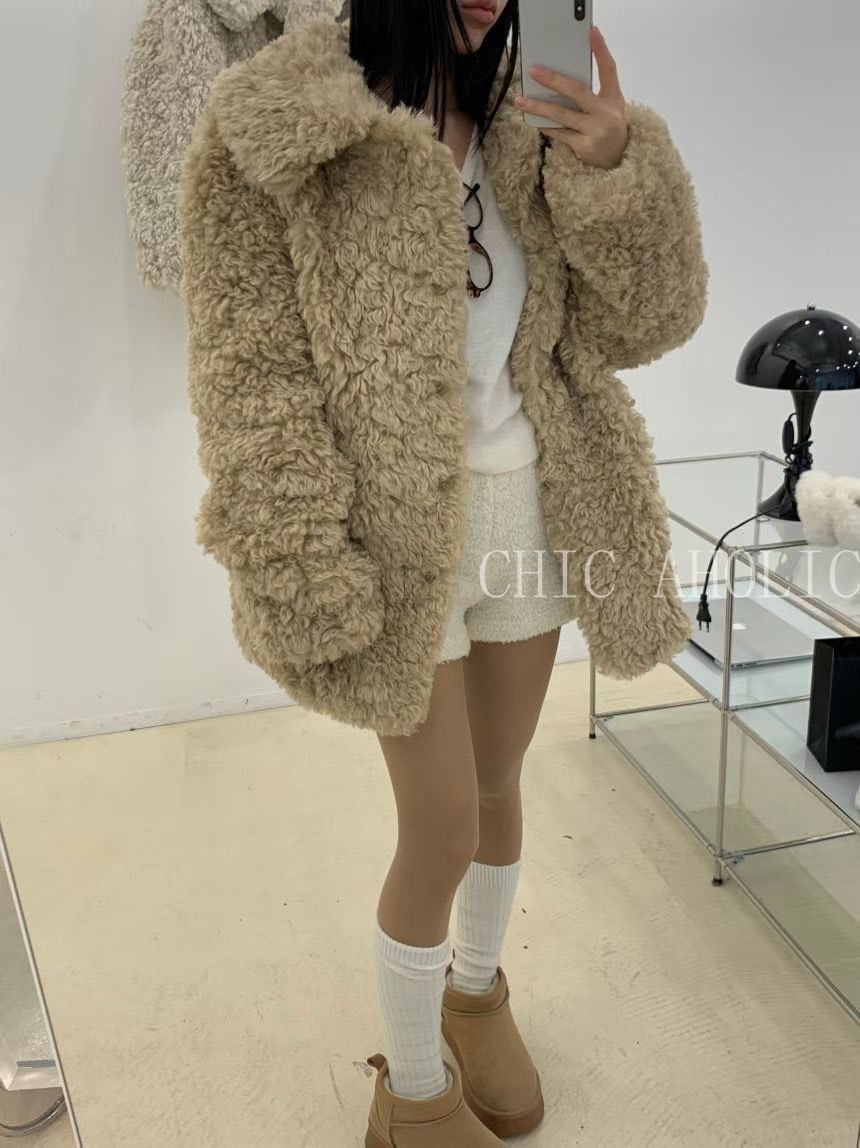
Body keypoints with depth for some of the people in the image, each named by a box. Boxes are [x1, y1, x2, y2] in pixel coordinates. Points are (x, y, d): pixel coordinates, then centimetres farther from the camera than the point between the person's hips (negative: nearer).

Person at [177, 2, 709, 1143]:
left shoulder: (519, 130, 6)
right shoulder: (274, 131, -10)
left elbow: (644, 317, 3)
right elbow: (249, 374, -12)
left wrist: (620, 171, -15)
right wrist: (310, 576, -17)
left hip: (532, 511, 5)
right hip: (402, 533, -5)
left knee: (500, 785, 19)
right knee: (442, 826, 2)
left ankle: (476, 987, 47)